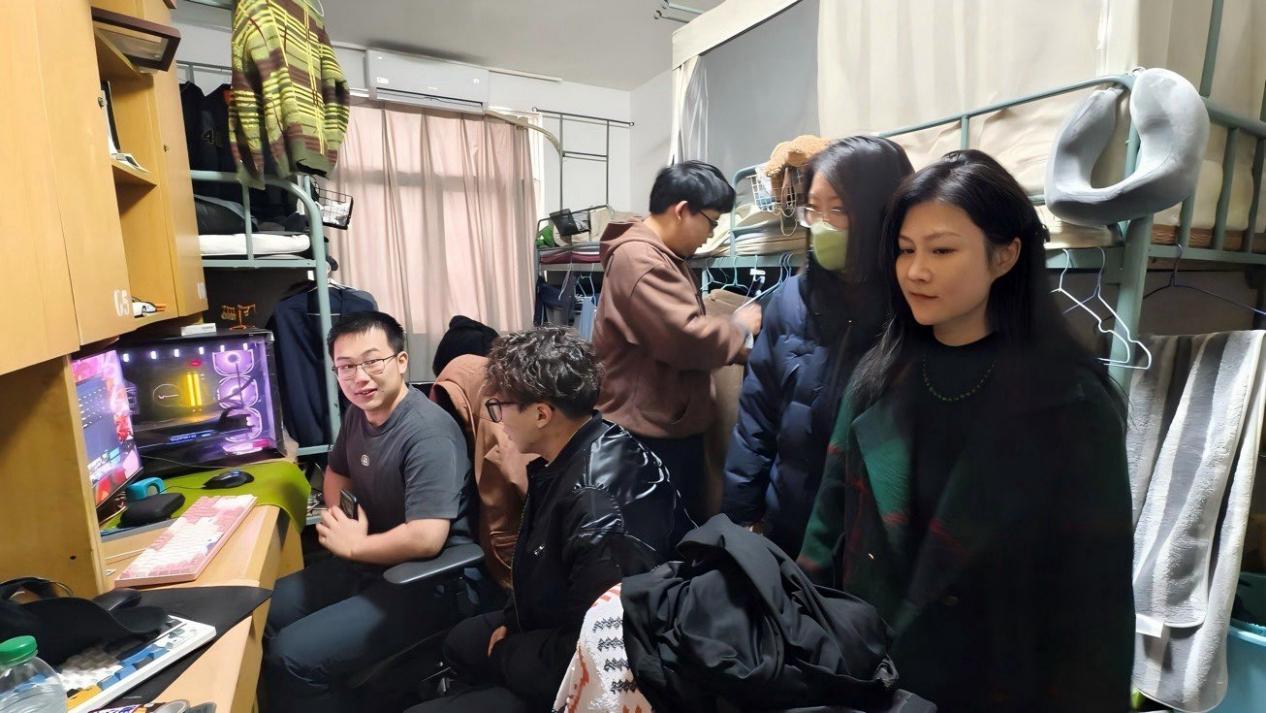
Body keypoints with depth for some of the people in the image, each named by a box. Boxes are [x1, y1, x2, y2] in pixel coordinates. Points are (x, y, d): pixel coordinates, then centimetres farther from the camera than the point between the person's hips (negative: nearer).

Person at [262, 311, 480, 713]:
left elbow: (426, 539, -34)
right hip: (370, 562, 9)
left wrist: (352, 545, -16)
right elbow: (336, 473, 22)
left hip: (432, 583, -9)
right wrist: (339, 517, 0)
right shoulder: (359, 412, 3)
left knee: (293, 656, -17)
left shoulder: (427, 432, -26)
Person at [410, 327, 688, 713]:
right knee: (462, 641, 26)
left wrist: (506, 653, -15)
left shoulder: (599, 502, -35)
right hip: (556, 630, 9)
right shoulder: (565, 459, -5)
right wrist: (510, 620, 4)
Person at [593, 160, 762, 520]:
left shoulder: (664, 257, 15)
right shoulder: (638, 259, -20)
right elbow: (687, 339, -28)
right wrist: (740, 327, -9)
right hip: (649, 431, -10)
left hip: (671, 425, 10)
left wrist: (739, 338, 10)